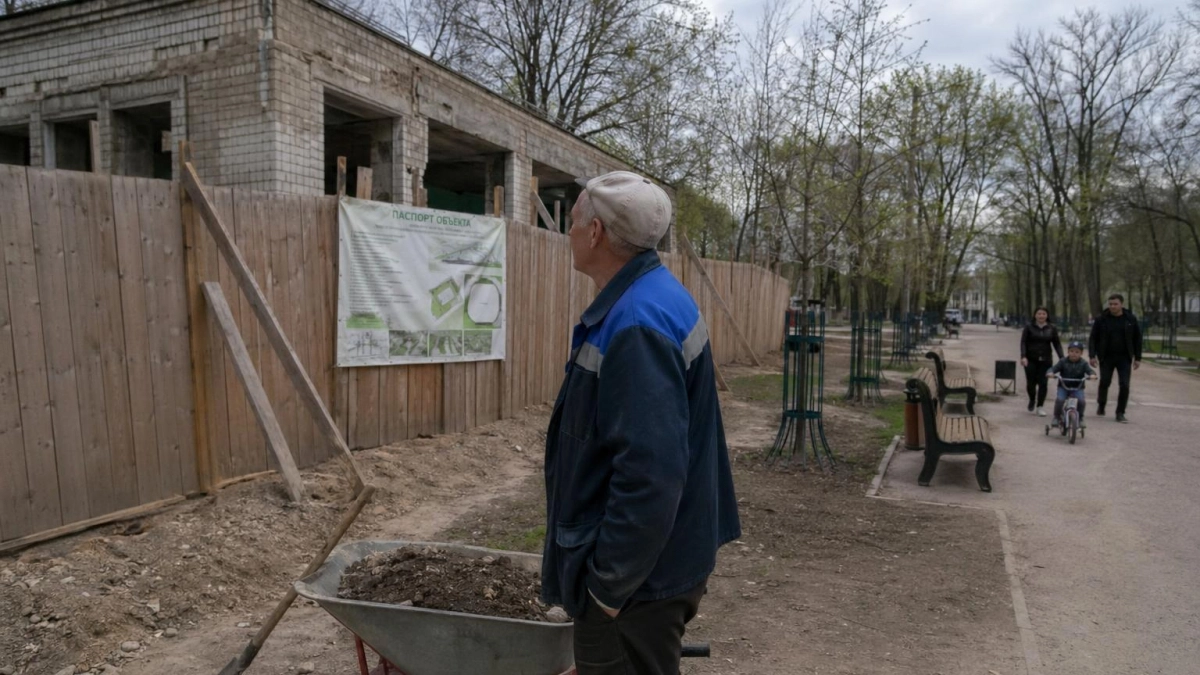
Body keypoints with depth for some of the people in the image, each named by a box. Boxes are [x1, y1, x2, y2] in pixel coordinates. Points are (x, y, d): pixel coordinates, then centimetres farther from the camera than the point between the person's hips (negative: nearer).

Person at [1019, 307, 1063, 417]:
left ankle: (1040, 407, 4)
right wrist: (1023, 356, -16)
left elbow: (1057, 344, 6)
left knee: (1043, 383, -4)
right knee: (1031, 383, -2)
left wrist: (1062, 358, -3)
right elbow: (1023, 342, -4)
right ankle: (1032, 401, 26)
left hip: (1045, 360, 1)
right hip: (1031, 359, -1)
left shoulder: (1052, 328, 6)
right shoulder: (1029, 327, 1)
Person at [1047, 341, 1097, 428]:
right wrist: (1050, 373, -32)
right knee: (1059, 399, -27)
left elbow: (1090, 371, -11)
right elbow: (1053, 369, -8)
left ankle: (1080, 418, -2)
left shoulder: (1083, 364, 0)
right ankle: (1057, 417, -4)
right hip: (1063, 387, -1)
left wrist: (1092, 375, -36)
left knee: (1082, 400, -25)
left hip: (1077, 388, 1)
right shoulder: (1063, 362, -1)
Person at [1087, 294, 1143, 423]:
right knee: (1104, 382, 6)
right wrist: (1092, 355, -9)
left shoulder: (1130, 319, 0)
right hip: (1106, 357, 0)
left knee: (1124, 385, -5)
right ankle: (1101, 405, 30)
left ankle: (1120, 413, 5)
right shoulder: (1101, 319, -2)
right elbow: (1093, 338, 0)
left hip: (1124, 358, 0)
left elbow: (1137, 339, 5)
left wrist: (1138, 358, 3)